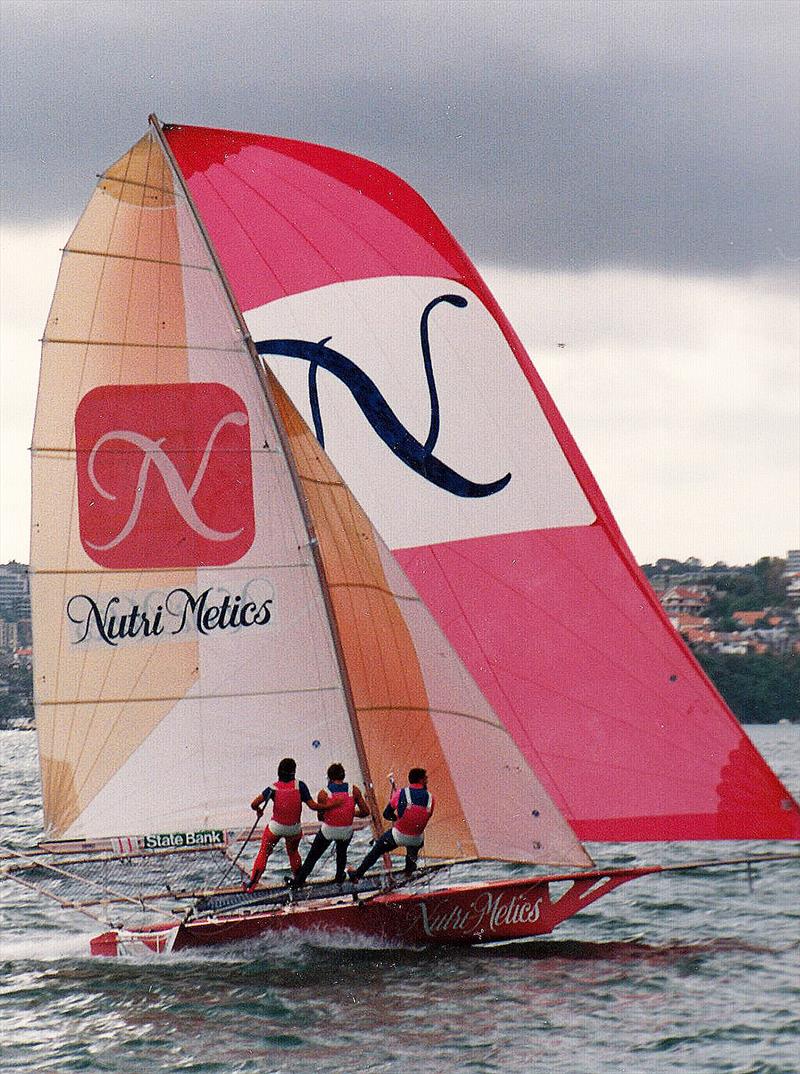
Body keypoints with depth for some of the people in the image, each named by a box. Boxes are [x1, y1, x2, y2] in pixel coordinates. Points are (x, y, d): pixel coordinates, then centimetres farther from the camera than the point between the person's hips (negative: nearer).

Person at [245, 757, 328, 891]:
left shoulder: (274, 788, -14)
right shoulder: (299, 785, -16)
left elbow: (254, 804, -18)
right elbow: (312, 805, -18)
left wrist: (258, 810, 4)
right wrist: (328, 807, -5)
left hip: (276, 827, -1)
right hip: (294, 829, 1)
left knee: (264, 852, 13)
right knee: (293, 852, 27)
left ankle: (252, 882, 12)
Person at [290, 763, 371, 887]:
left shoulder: (323, 794, -10)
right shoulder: (354, 790, -8)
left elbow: (320, 817, 0)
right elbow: (365, 811, -6)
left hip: (328, 830, -2)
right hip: (346, 832, 2)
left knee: (312, 857, 16)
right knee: (342, 852, 34)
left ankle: (298, 882, 20)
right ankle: (340, 877, 43)